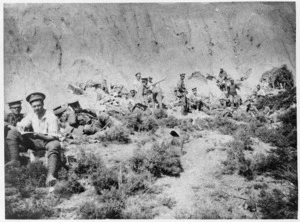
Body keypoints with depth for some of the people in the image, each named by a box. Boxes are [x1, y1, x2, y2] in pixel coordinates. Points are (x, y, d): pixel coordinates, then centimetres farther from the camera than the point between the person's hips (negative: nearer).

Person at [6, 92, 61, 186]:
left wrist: (40, 135, -34)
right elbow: (20, 125, 2)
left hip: (48, 141, -5)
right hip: (35, 142, 5)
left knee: (55, 145, -42)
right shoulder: (31, 115, 6)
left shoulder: (51, 116, -12)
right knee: (12, 133, -7)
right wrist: (20, 128, -23)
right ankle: (15, 160, -16)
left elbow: (53, 137, -17)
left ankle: (50, 176, -56)